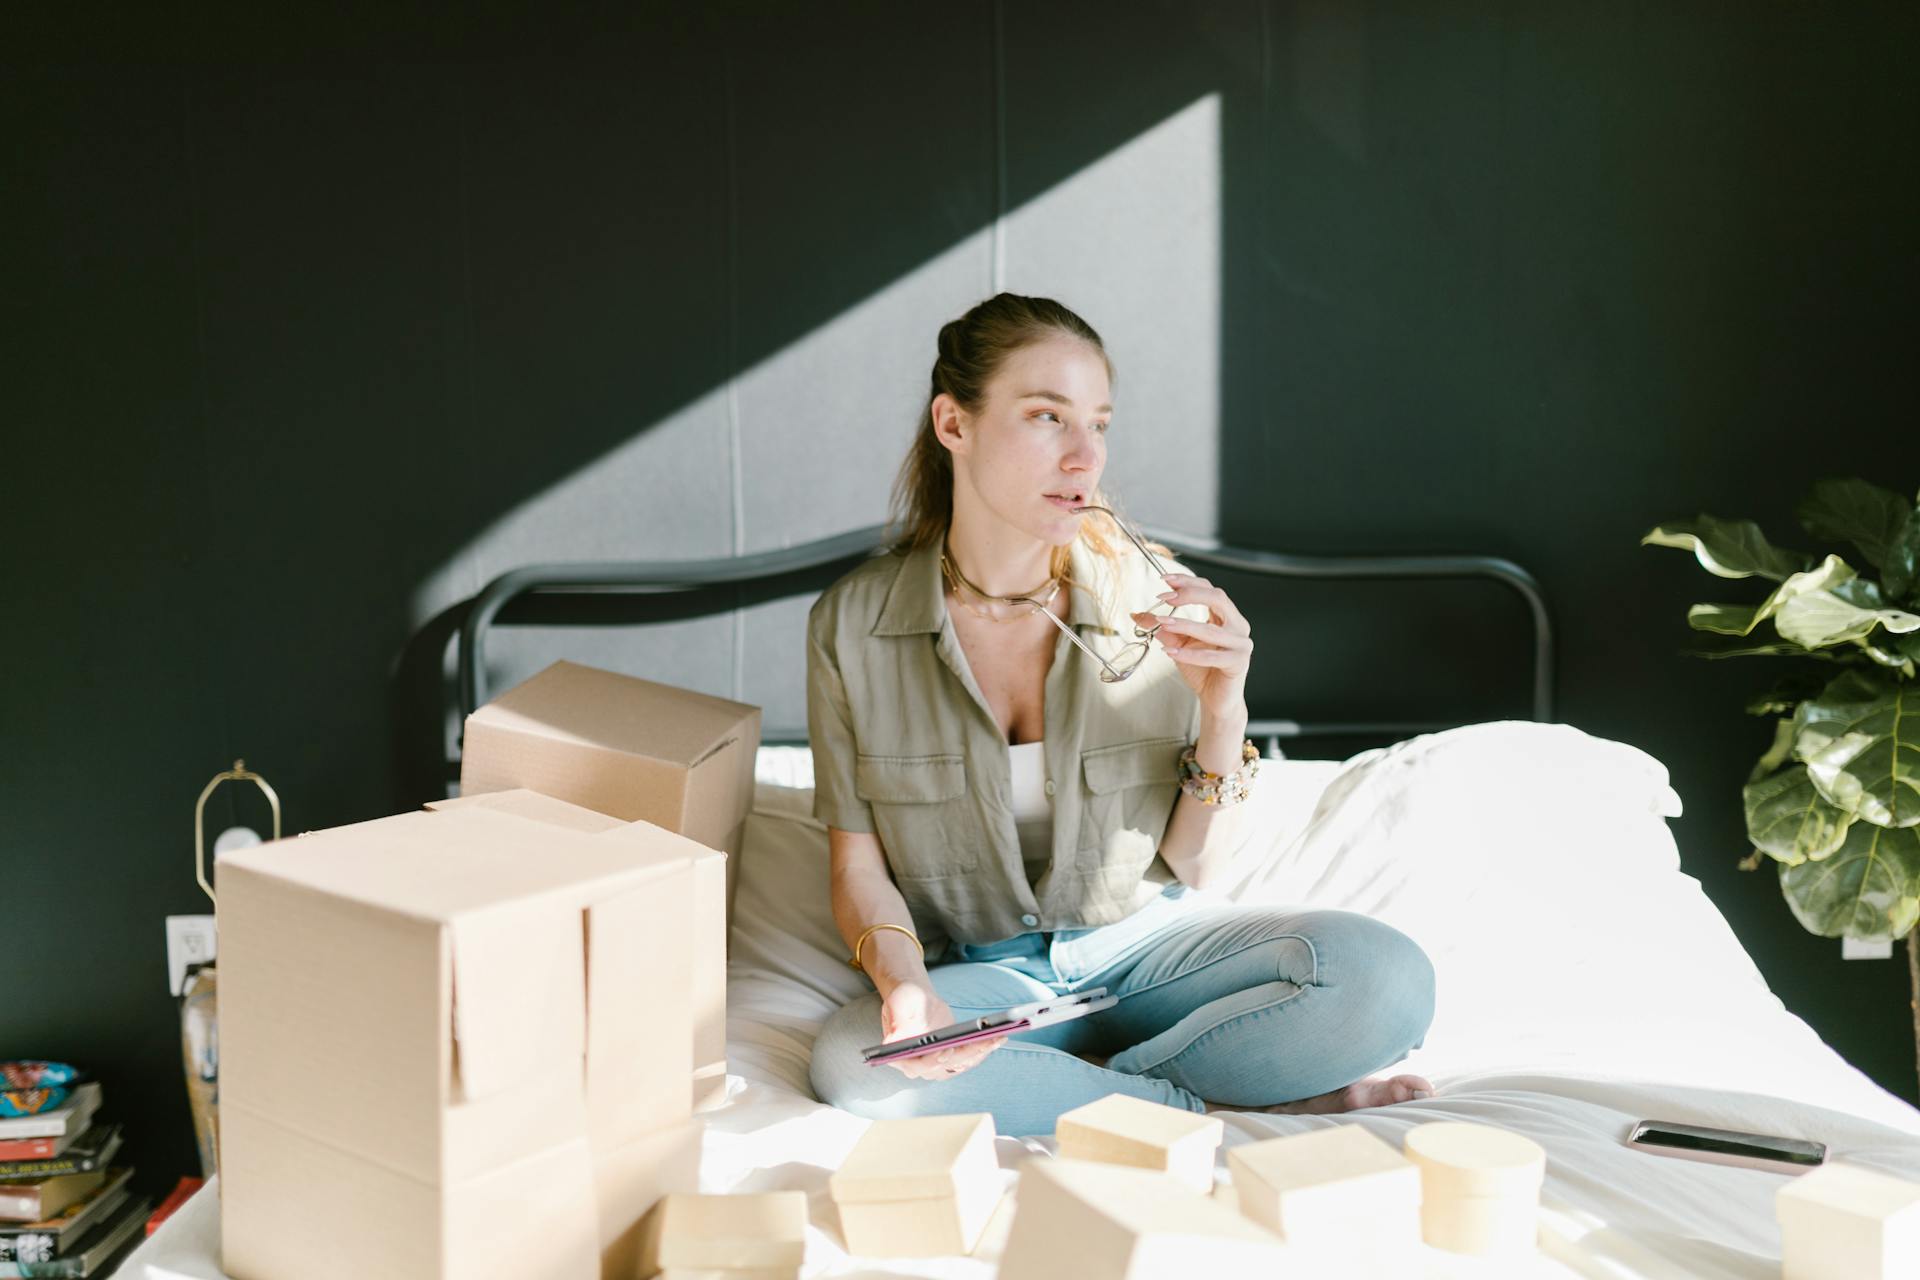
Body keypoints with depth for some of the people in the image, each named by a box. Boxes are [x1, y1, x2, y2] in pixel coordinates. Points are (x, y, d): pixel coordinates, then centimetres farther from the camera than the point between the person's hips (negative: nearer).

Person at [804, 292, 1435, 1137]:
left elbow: (1197, 873, -1)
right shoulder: (854, 623, -7)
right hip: (980, 976, 0)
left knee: (1388, 979, -25)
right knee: (853, 1064, -34)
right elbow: (860, 869, -2)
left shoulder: (1155, 603, -7)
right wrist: (902, 982, -23)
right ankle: (1216, 1102, -16)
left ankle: (1052, 1090, -14)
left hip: (1139, 949, 0)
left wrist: (1223, 711, -17)